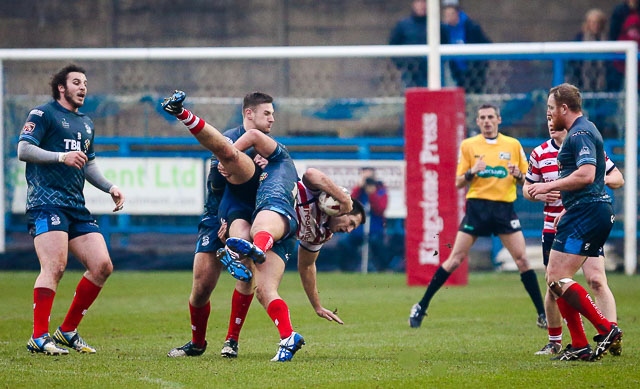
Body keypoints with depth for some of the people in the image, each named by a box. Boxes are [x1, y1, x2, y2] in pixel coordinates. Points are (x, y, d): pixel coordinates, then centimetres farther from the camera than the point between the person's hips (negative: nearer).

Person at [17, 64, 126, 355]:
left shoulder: (86, 124, 25)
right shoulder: (43, 114, 1)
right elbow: (23, 150, -10)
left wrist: (109, 187, 18)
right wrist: (62, 156, -20)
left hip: (76, 207, 8)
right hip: (46, 202, -8)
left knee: (102, 266, -2)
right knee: (55, 267, -21)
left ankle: (67, 331, 8)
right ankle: (39, 337, -20)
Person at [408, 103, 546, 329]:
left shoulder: (513, 145, 8)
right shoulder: (468, 145, 5)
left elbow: (526, 181, 11)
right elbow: (459, 183, 5)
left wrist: (518, 175, -11)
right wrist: (472, 172, -15)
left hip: (504, 208, 1)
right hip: (477, 207, -1)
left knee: (522, 259, -7)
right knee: (455, 259, -4)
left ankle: (543, 314, 0)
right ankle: (421, 308, 5)